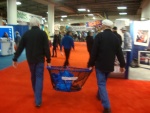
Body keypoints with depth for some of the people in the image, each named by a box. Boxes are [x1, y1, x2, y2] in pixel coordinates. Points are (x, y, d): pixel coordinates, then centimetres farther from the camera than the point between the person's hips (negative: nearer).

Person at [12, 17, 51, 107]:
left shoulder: (26, 34, 3)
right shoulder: (43, 33, -6)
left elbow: (20, 47, 2)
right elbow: (46, 48, -12)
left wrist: (15, 59, 5)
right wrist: (48, 60, -7)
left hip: (30, 59, 4)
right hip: (40, 59, -3)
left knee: (33, 77, 21)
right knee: (39, 78, -2)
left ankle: (36, 93, 41)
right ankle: (38, 101, -7)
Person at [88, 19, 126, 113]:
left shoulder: (99, 36, -12)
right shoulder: (115, 37, 1)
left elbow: (94, 51, -14)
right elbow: (119, 52, 4)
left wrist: (91, 64, -6)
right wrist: (122, 65, 11)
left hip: (100, 64, -5)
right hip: (110, 65, 5)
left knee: (101, 84, -1)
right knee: (103, 82, 25)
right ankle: (100, 95, 46)